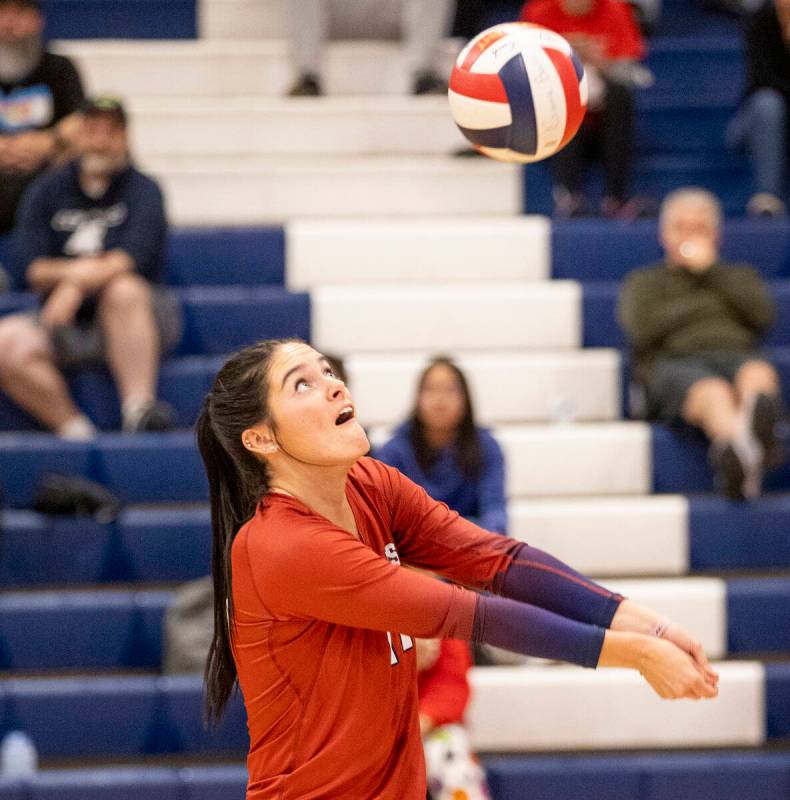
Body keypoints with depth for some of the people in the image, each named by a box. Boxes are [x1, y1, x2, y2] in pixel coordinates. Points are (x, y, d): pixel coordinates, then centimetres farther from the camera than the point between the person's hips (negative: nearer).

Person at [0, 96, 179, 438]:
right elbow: (34, 271, 2)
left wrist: (74, 285, -24)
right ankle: (74, 429, -27)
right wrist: (74, 270, -19)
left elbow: (135, 258, -13)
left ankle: (139, 409, -38)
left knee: (123, 290, -37)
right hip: (67, 325, 2)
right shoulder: (46, 191, 12)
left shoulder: (142, 190, 4)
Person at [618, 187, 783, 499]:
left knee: (759, 374, -40)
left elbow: (762, 315, 11)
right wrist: (710, 301, 12)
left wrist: (709, 269, 12)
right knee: (713, 391, -42)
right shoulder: (644, 282, 31)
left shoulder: (740, 276, 36)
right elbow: (643, 327, 6)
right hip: (675, 364, -2)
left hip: (737, 358, 2)